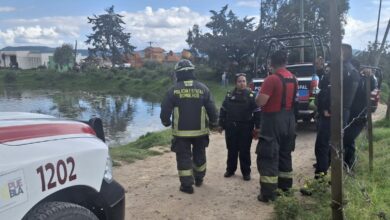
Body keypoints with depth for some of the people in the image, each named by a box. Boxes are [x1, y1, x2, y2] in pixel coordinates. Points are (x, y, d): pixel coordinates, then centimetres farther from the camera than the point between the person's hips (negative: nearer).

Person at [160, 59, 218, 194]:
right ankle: (199, 179, 35)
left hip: (181, 132, -2)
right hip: (200, 131, 2)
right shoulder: (203, 88, -2)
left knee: (184, 157, 7)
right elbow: (212, 110, -1)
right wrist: (214, 123, 15)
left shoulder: (174, 90, -7)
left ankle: (187, 185, 8)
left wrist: (166, 122, 15)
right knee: (199, 155, 21)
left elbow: (165, 110, -5)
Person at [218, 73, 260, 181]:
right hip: (230, 127, 3)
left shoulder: (251, 95, -3)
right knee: (231, 150, 11)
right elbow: (223, 110, 11)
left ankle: (246, 172, 15)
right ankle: (230, 169, 25)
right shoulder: (229, 95, 6)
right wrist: (221, 124, 9)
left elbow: (257, 112, -4)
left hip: (245, 128, -3)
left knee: (244, 151, 3)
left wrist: (257, 127, -8)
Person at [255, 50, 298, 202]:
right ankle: (285, 187, 28)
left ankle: (268, 193, -2)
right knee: (285, 154, 18)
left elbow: (260, 102, -20)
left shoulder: (272, 79, -17)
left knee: (268, 156, -3)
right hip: (289, 120, 8)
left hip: (273, 121, -8)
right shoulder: (293, 79, 8)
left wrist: (260, 95, -1)